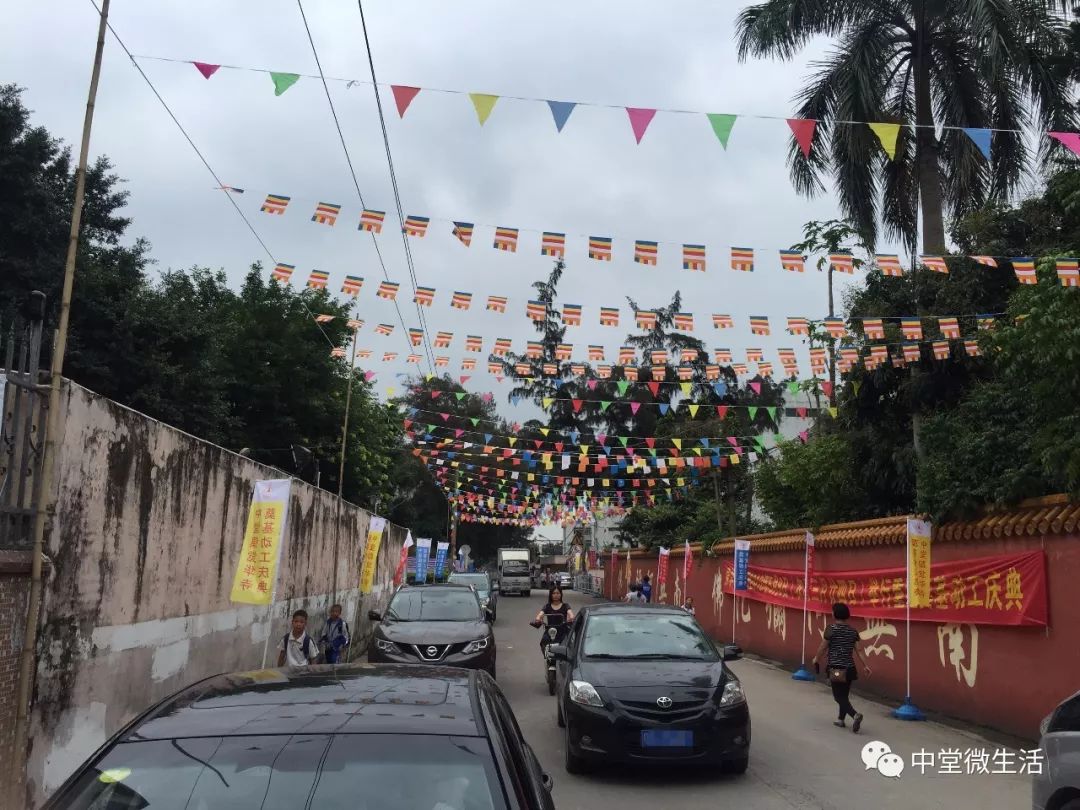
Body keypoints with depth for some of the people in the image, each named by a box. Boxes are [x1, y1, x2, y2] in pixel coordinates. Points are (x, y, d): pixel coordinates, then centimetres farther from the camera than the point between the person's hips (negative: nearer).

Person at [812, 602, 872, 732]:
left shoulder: (831, 629, -11)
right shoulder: (853, 631, 5)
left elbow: (823, 647, -6)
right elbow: (859, 650, 1)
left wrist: (816, 658, 9)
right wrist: (866, 665, 4)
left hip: (836, 668, -6)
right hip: (849, 668, 6)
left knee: (839, 697, -3)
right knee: (844, 695, 19)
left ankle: (855, 715, -23)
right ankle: (841, 720, 25)